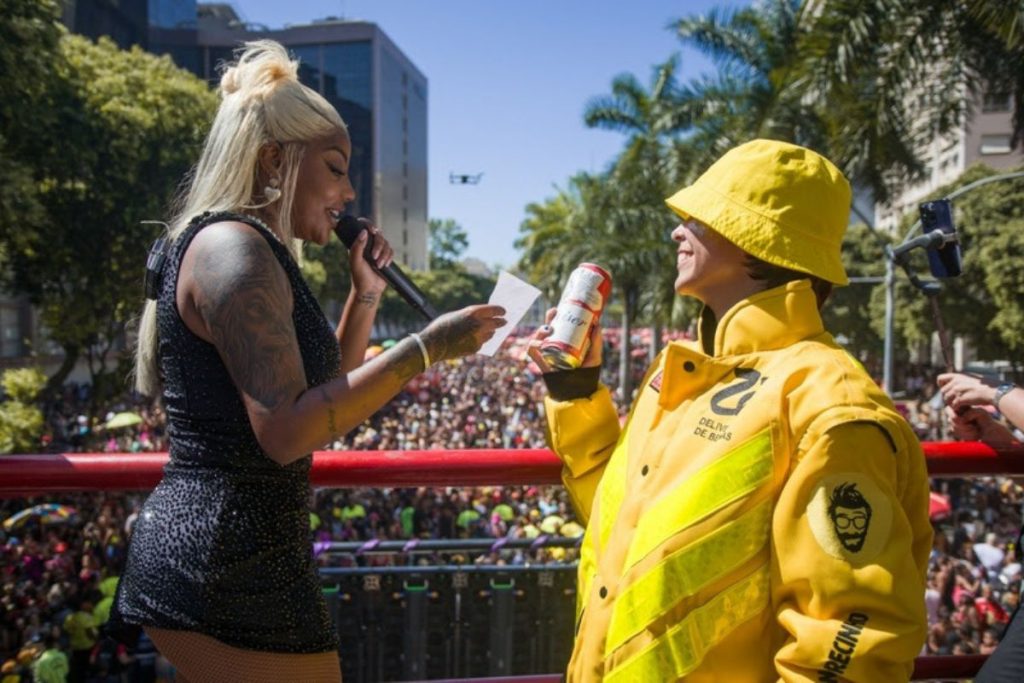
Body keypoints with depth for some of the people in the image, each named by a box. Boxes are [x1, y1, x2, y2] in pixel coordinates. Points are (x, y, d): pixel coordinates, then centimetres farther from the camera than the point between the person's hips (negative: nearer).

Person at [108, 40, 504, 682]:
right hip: (231, 562, -10)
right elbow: (286, 431, -25)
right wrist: (427, 347, -22)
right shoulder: (232, 245, -15)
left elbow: (325, 395, 18)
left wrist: (367, 293, 9)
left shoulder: (251, 251, 15)